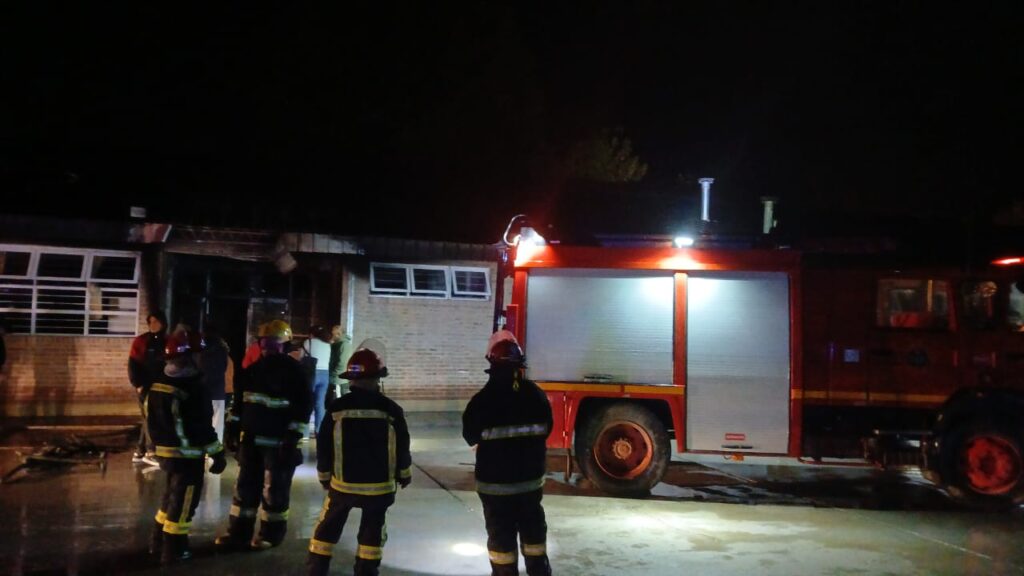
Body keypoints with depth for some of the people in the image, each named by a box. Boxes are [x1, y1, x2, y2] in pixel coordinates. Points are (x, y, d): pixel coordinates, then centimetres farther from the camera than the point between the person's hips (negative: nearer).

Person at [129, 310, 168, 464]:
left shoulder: (167, 342, 7)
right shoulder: (140, 341, -4)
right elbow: (133, 365, -6)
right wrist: (138, 384, -13)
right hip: (145, 386, -4)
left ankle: (139, 452, 17)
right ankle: (149, 452, -1)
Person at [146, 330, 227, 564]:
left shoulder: (158, 383, 6)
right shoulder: (191, 387, -20)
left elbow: (152, 418, 14)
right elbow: (201, 426, -20)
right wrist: (217, 453, -12)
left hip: (165, 450, 8)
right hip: (187, 455, -8)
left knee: (172, 495, 23)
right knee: (183, 501, 3)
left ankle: (159, 541, 32)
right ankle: (173, 550, 9)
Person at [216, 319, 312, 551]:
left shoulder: (293, 371, -10)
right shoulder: (253, 369, 9)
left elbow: (304, 406, -13)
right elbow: (239, 400, 18)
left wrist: (293, 437, -17)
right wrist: (232, 427, 13)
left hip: (278, 441, -6)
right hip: (250, 438, 6)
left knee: (275, 489, 3)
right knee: (245, 485, 11)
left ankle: (272, 532, 17)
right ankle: (239, 531, 20)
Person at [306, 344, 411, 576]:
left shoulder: (337, 408, -7)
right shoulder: (391, 409, -9)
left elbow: (323, 446, 0)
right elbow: (402, 446, -1)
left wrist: (324, 476, 14)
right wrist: (404, 474, 15)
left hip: (343, 482, 1)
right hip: (379, 484, -1)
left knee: (328, 526, 16)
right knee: (372, 529, 12)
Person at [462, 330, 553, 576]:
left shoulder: (482, 400, -18)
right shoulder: (537, 395, -6)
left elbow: (470, 436, -3)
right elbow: (546, 431, 7)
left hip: (495, 482, -3)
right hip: (531, 479, 4)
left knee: (501, 536, 7)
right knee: (533, 532, 19)